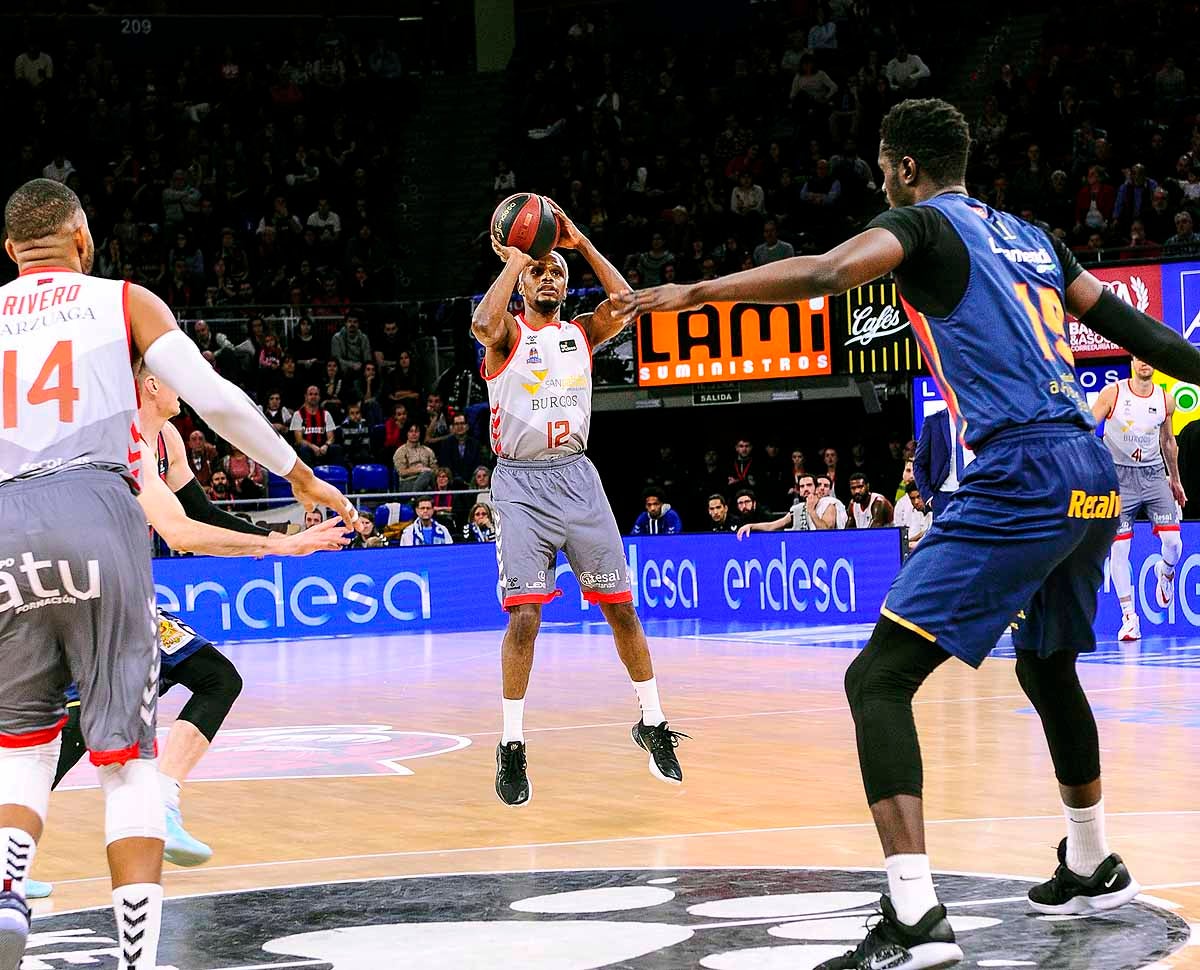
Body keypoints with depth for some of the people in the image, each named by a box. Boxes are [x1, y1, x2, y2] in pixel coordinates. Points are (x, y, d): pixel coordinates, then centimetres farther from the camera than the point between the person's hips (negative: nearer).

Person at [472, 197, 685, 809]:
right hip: (522, 482, -4)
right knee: (525, 613, -13)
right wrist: (514, 262, -16)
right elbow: (483, 324, -25)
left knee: (620, 604, 4)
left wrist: (581, 242, -9)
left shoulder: (582, 332, 12)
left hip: (576, 476, 4)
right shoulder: (507, 334, 0)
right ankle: (512, 747, -5)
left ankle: (652, 723, 18)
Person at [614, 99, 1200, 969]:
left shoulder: (922, 223, 1)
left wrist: (690, 294, -16)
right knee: (1048, 668, 32)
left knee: (879, 679, -10)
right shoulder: (1028, 236, 23)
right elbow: (1123, 322, 26)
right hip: (1093, 479, 9)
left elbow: (823, 275, -18)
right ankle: (1092, 868, 46)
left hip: (1018, 483, -9)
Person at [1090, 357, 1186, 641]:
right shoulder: (1112, 393, -6)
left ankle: (1165, 573, 28)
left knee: (1173, 542, -9)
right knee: (1119, 548, -6)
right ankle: (1129, 616, 2)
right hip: (1119, 476, -2)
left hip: (1154, 475, 2)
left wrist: (1175, 479, 25)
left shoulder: (1165, 401, 4)